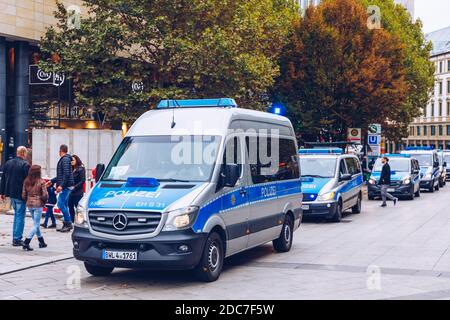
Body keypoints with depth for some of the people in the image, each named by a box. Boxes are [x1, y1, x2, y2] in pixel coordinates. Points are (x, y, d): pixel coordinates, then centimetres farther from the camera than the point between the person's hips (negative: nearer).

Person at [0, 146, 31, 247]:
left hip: (11, 193, 7)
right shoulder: (25, 165, -14)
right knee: (20, 216, -1)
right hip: (20, 194, -7)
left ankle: (16, 237, 22)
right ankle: (17, 239, -1)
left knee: (17, 214, 19)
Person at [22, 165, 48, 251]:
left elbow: (23, 195, 3)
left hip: (29, 205, 6)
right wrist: (44, 201, 6)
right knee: (36, 225, 0)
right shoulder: (41, 182, -12)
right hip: (38, 205, -5)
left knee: (36, 224, 19)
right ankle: (26, 243, -12)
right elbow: (45, 195, -13)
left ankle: (41, 241, 28)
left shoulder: (26, 181, 2)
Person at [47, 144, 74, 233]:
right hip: (65, 186, 10)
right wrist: (52, 181, 29)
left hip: (66, 186, -10)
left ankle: (68, 223, -10)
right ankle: (66, 225, 13)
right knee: (64, 205, 10)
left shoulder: (65, 159, -12)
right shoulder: (64, 159, 20)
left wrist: (61, 185, -26)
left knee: (61, 204, -12)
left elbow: (66, 174, -22)